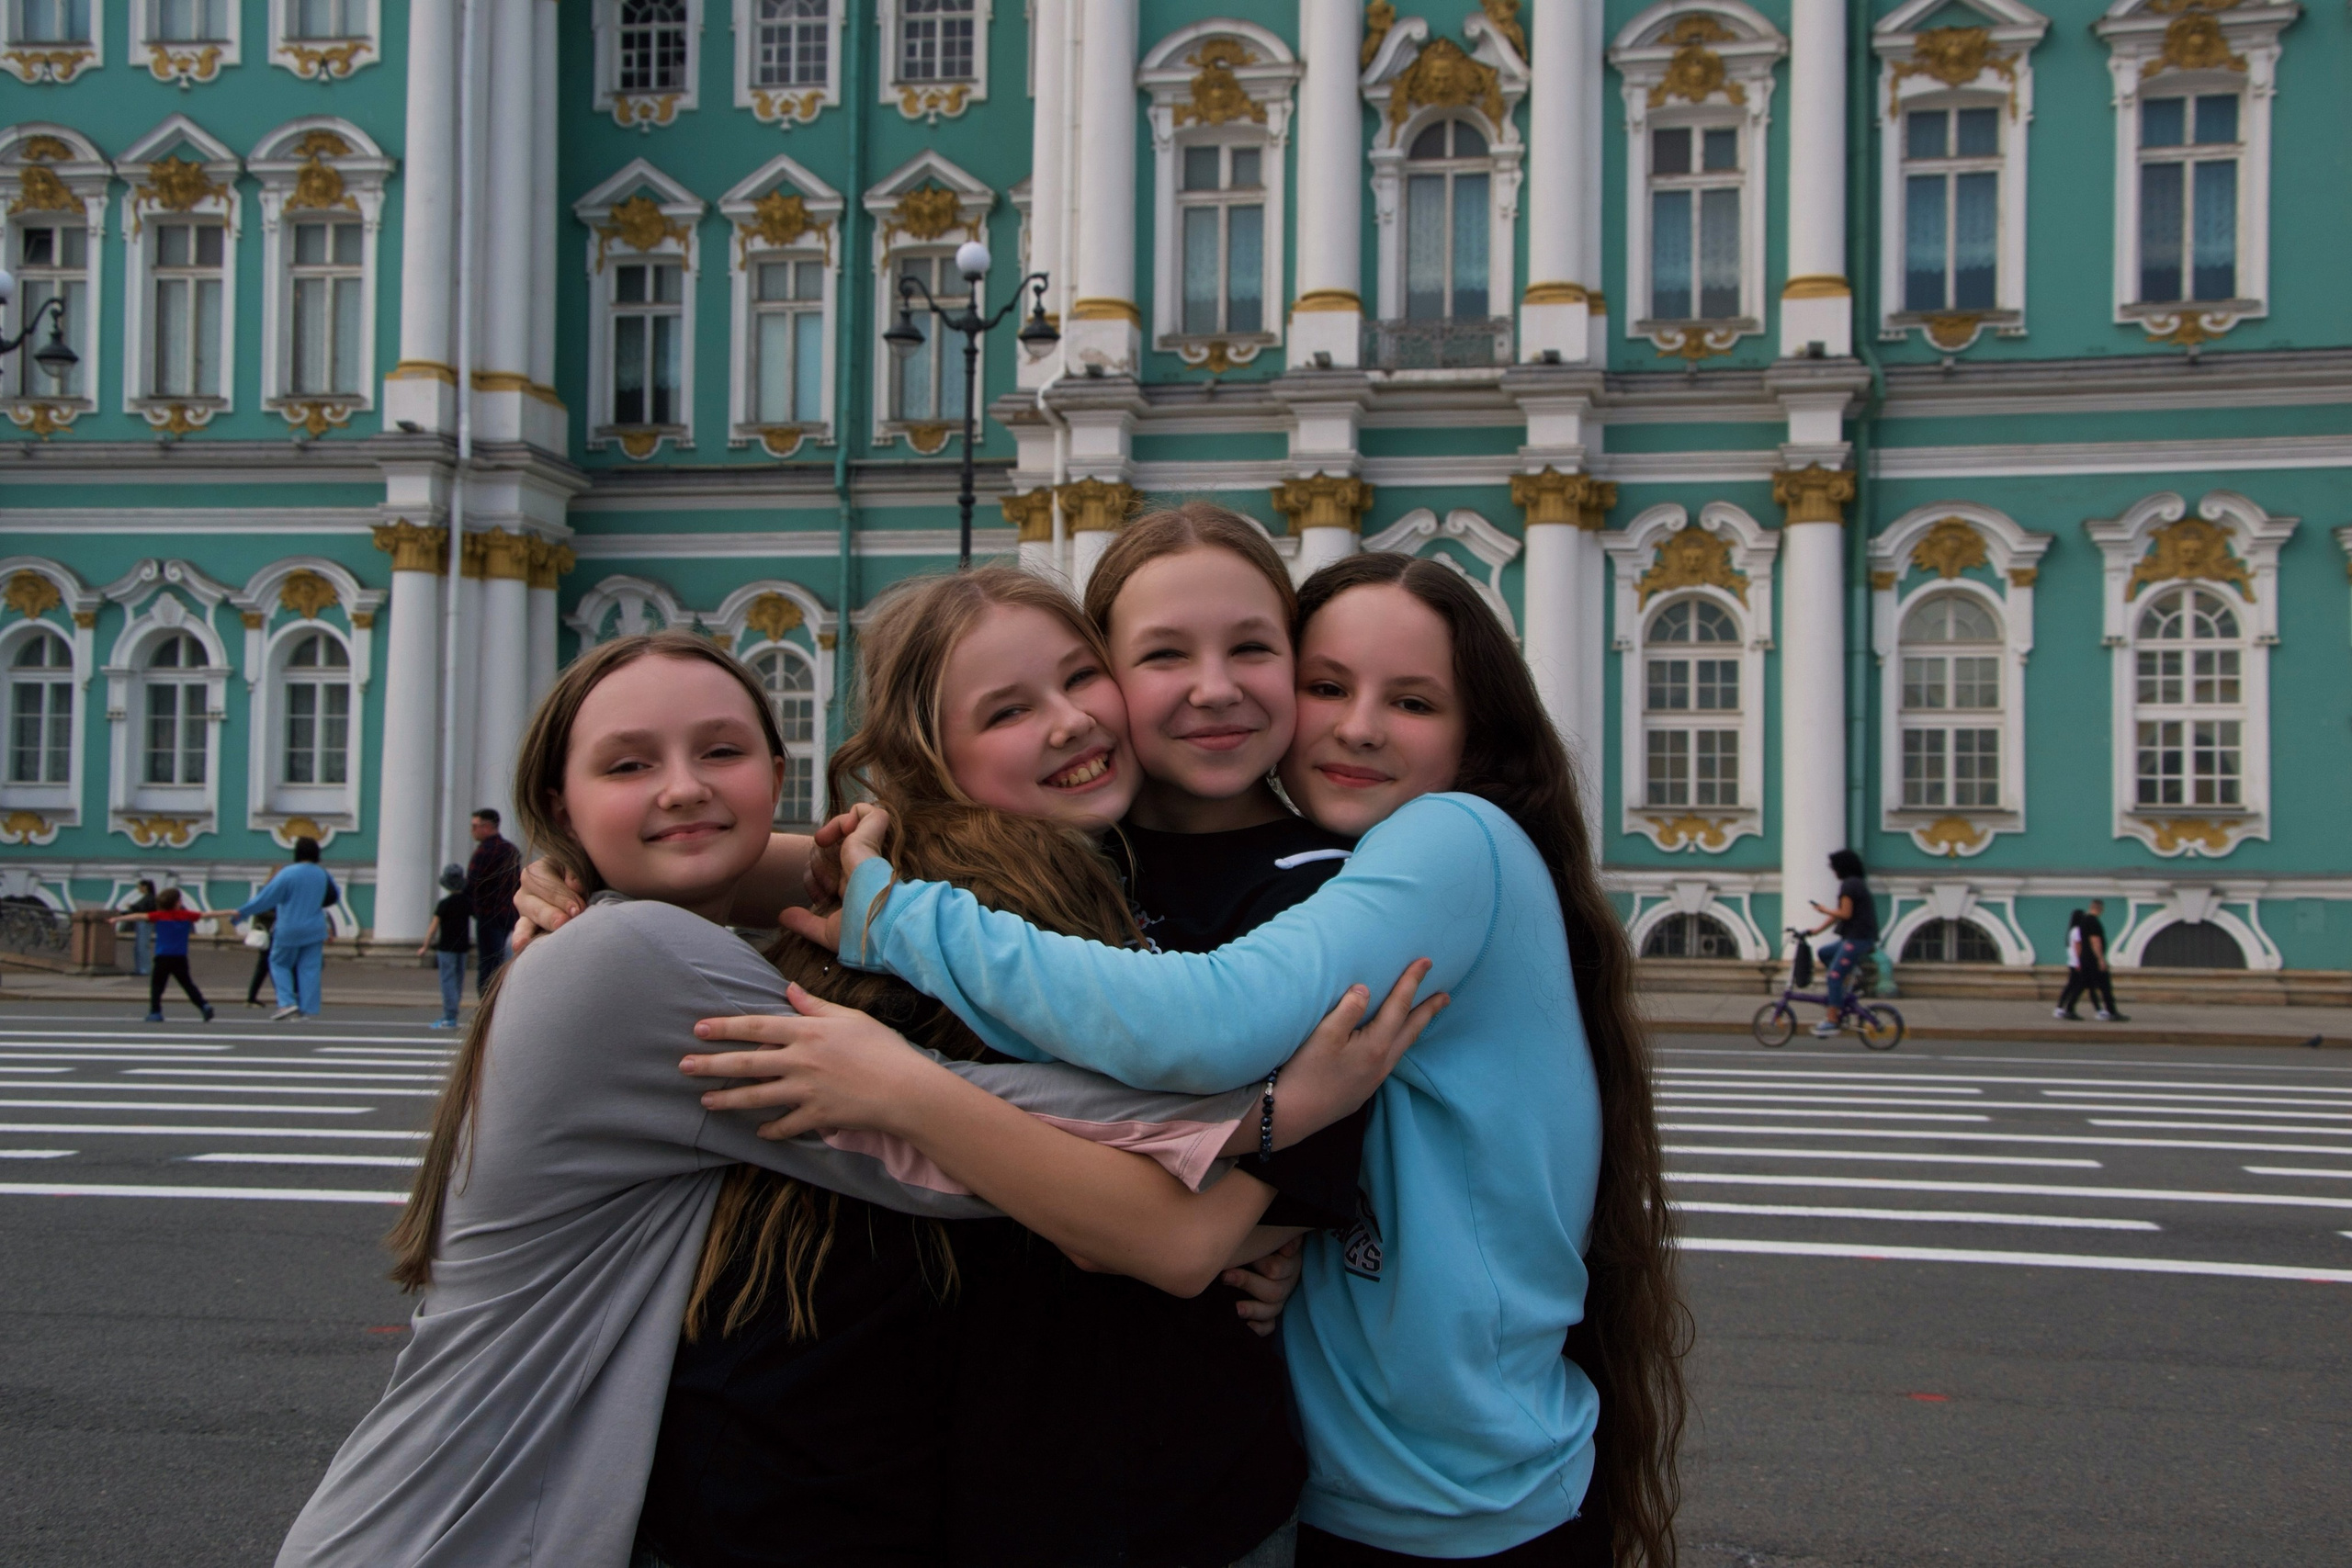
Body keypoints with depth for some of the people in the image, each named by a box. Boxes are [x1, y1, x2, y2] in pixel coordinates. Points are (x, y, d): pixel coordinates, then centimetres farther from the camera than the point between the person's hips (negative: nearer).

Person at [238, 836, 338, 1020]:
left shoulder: (288, 874, -15)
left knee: (279, 963, 12)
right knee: (309, 969, 6)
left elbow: (265, 898, -14)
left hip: (289, 931, -4)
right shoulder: (322, 875, 0)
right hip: (315, 930, 4)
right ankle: (309, 1009, 2)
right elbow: (335, 894, 16)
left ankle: (287, 1002, -1)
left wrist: (242, 912, -7)